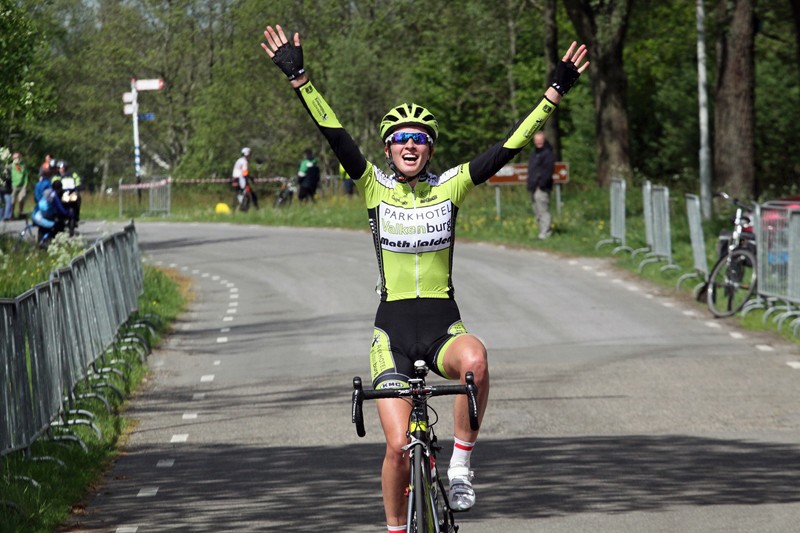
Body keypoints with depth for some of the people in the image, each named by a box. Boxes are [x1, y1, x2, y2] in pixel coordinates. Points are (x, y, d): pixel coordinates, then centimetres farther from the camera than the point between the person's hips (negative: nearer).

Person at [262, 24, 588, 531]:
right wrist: (298, 78, -16)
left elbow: (509, 146, -3)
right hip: (392, 332, 0)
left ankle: (461, 464, -18)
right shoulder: (375, 187, 0)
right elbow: (335, 133, -8)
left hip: (443, 327, 0)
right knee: (399, 446, -9)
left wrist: (556, 91, -7)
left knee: (475, 359, -36)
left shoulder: (451, 186, 1)